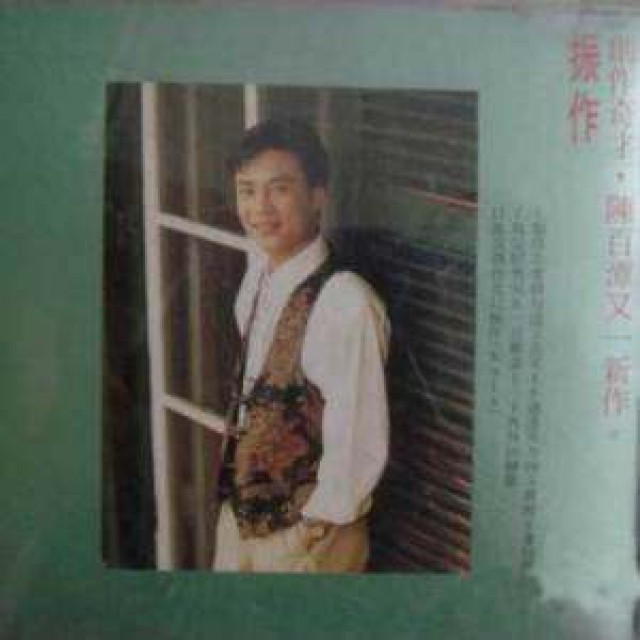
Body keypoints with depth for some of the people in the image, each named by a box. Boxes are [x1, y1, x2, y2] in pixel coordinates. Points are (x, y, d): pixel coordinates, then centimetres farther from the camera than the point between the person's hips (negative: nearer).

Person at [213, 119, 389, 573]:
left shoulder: (346, 303, -28)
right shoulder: (258, 276, -4)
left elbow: (359, 443, -23)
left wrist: (312, 528, -14)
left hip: (306, 534, -7)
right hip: (241, 510, 7)